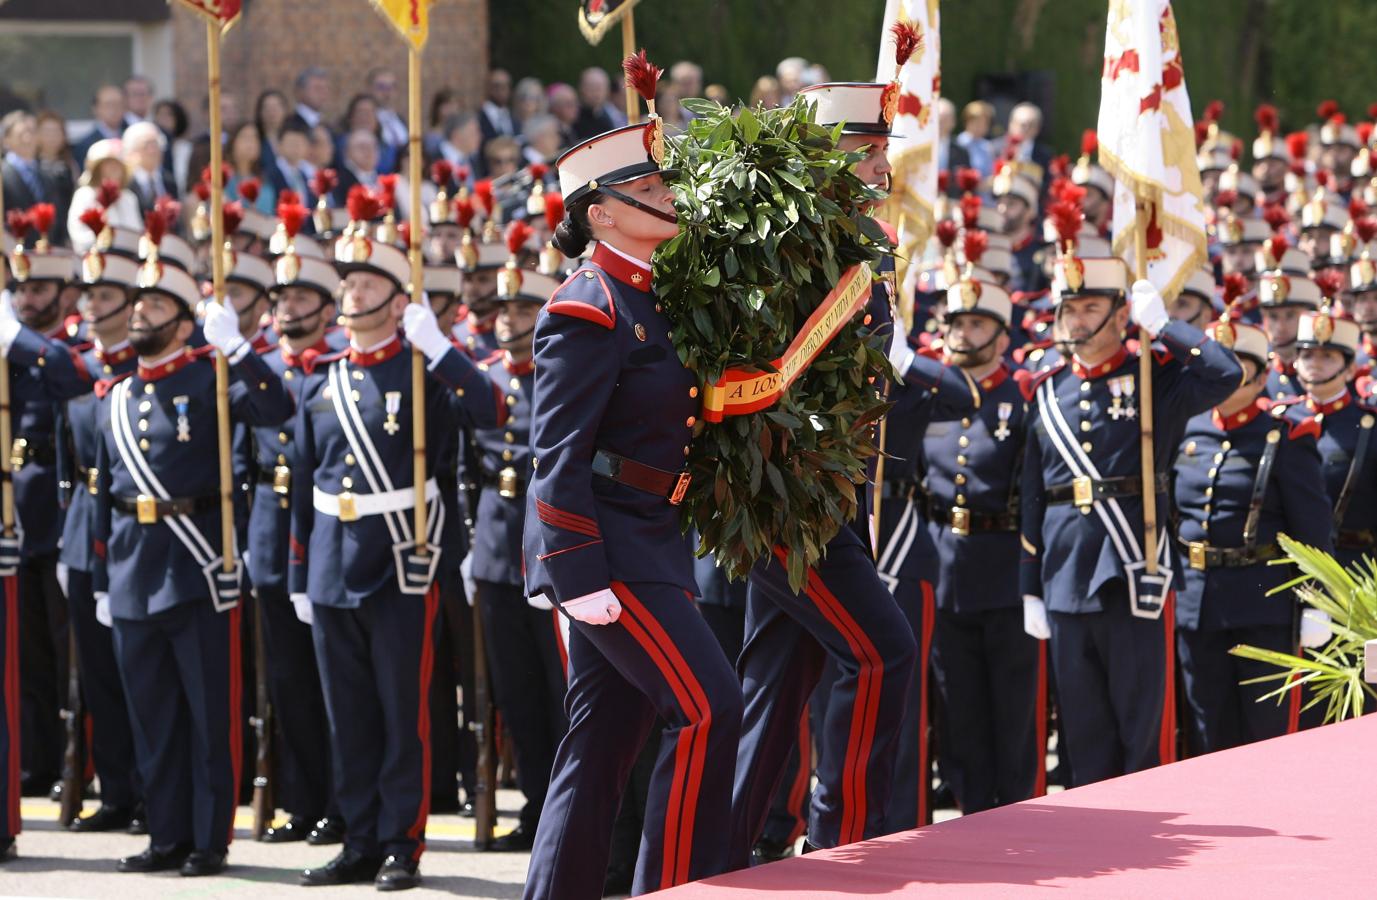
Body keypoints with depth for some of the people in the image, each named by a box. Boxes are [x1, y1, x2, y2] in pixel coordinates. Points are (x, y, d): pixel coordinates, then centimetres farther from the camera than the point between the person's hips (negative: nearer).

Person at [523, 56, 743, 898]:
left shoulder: (650, 300, 15)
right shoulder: (589, 311, -12)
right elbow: (558, 452, -17)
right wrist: (581, 575, -22)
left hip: (645, 544, 9)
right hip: (605, 547, -9)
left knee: (604, 736, 9)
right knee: (706, 706, -13)